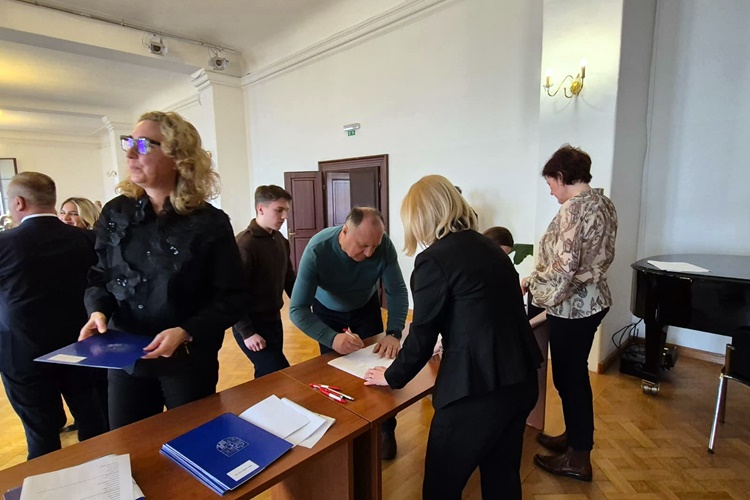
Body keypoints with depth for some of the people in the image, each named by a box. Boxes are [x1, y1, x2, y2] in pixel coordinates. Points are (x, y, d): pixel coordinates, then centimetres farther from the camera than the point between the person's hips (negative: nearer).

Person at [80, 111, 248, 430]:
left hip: (189, 361, -3)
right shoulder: (115, 214, 0)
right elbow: (100, 277, 9)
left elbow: (231, 300, -13)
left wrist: (186, 332, -24)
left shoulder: (210, 223, -14)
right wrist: (98, 312, -11)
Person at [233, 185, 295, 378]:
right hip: (250, 325, -7)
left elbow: (289, 279, 13)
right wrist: (246, 332, -18)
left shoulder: (280, 240, 4)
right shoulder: (244, 244, -18)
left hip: (274, 319, 7)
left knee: (269, 375, 15)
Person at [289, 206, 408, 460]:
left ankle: (385, 429, 22)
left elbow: (397, 291, -22)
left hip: (366, 309, 2)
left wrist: (394, 333, -36)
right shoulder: (317, 250, -37)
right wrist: (331, 338, -50)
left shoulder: (384, 245, -31)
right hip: (328, 313, -1)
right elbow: (297, 309, -36)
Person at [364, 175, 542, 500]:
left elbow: (422, 334, -9)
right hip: (520, 379, 8)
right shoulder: (489, 247, 9)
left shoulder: (434, 259, -14)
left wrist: (393, 377, 9)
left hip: (478, 387, -8)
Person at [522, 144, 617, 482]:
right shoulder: (604, 203, 9)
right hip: (593, 299, 10)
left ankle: (578, 458, 22)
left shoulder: (573, 208, -21)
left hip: (572, 306, -9)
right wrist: (536, 278, 14)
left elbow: (563, 266, -26)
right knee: (575, 372, 21)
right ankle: (575, 436, 39)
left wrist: (530, 282, -8)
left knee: (568, 377, 5)